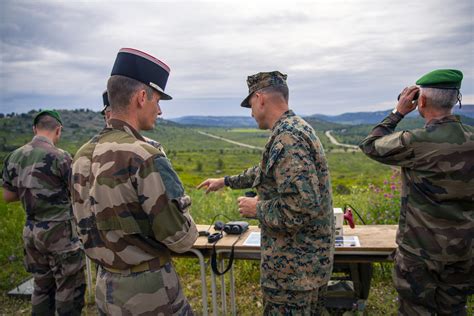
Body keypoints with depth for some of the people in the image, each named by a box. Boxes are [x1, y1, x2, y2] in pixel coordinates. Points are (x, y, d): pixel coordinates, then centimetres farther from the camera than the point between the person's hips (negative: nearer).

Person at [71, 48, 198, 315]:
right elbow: (182, 239, -20)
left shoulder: (83, 156, -1)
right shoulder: (145, 158, -25)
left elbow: (87, 228, 8)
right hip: (150, 291, -7)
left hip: (105, 288, 7)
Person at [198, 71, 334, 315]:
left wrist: (257, 208, -16)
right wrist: (225, 181, 30)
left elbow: (301, 208, -32)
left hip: (294, 267, -9)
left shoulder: (288, 138, -24)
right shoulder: (296, 128, 8)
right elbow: (266, 171, 23)